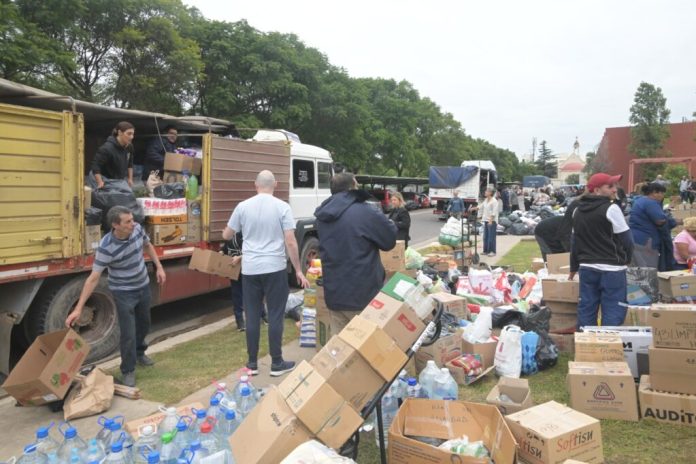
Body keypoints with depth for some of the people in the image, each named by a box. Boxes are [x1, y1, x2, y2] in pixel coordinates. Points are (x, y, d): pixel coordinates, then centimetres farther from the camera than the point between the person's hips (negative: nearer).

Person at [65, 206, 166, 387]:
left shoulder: (137, 229, -15)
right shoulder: (106, 247, -30)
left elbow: (148, 246, 8)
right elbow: (94, 278, -28)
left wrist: (159, 267, 4)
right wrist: (79, 308, -30)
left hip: (143, 286, 6)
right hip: (124, 292, -6)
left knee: (144, 324, 23)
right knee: (128, 333, -6)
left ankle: (139, 352, 50)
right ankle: (128, 371, 15)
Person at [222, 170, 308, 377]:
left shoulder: (243, 206, 2)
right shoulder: (282, 207, -6)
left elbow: (226, 235, 13)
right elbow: (291, 242, -9)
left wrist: (229, 230, 37)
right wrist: (298, 270, -1)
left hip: (249, 269, 3)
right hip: (275, 269, -2)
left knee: (252, 316, 10)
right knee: (275, 316, 6)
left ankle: (252, 363, 18)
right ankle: (276, 363, 13)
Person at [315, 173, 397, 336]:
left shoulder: (323, 215, 7)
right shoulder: (364, 212, -15)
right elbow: (391, 238, -5)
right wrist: (387, 223, 17)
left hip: (333, 292, 7)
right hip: (361, 293, -6)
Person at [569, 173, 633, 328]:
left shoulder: (577, 211, 11)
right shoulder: (611, 209, -10)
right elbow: (626, 239, -7)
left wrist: (574, 268, 24)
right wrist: (626, 259, 12)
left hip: (586, 268, 7)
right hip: (611, 269, -7)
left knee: (586, 310, 11)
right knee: (613, 312, -1)